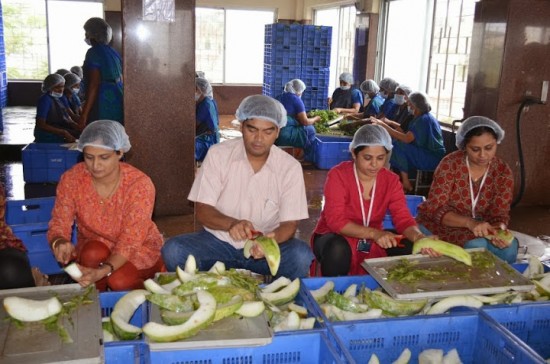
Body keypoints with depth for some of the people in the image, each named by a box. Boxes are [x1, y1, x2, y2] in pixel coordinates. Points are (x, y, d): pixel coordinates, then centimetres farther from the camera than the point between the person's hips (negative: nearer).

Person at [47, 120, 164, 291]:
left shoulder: (140, 184, -24)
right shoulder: (71, 179, -15)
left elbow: (130, 242, -28)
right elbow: (59, 224, -12)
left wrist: (102, 271, -46)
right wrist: (59, 243, -37)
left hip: (139, 250, -2)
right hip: (91, 252, 3)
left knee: (119, 281, -31)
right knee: (93, 252, -31)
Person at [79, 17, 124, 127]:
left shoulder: (93, 53, -10)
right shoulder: (112, 52, 14)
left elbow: (94, 85, -17)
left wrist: (84, 114, -17)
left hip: (103, 103, -8)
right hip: (117, 101, 8)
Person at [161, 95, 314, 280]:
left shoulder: (290, 167, -7)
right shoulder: (218, 154, -8)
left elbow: (289, 224, -8)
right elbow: (202, 210, -9)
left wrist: (271, 240, -32)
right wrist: (231, 224, -30)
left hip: (265, 245, 0)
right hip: (218, 241, 1)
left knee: (301, 255, -29)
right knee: (173, 250, -26)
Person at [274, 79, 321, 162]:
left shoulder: (278, 97, 17)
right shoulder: (296, 100, -4)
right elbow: (305, 122, -4)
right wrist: (316, 119, 15)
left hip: (273, 133, 8)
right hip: (285, 136, -8)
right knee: (310, 129, 11)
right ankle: (309, 160, 20)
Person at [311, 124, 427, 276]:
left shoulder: (391, 180, -4)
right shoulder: (338, 175, -16)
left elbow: (403, 218, -10)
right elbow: (336, 221, -24)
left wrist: (418, 236, -34)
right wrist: (374, 233, -37)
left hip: (373, 243, 4)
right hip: (336, 238, -4)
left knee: (411, 248, -19)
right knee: (337, 249, -38)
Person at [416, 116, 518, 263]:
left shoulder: (503, 172, -7)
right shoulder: (450, 164, -18)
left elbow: (500, 214, -9)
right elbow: (436, 208, -23)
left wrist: (500, 229, -34)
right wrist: (469, 222, -40)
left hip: (478, 227, 3)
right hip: (441, 224, -3)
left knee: (508, 248, -22)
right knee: (477, 246, -30)